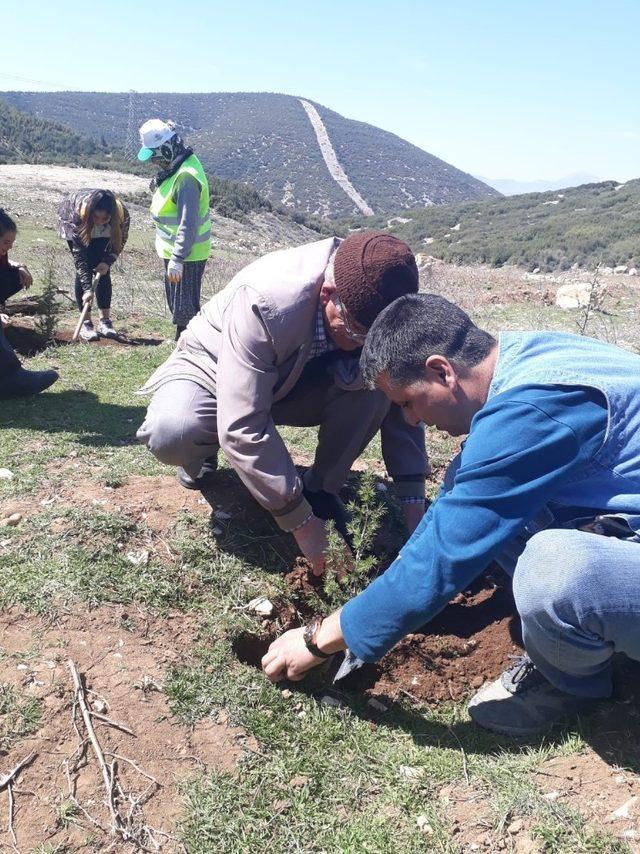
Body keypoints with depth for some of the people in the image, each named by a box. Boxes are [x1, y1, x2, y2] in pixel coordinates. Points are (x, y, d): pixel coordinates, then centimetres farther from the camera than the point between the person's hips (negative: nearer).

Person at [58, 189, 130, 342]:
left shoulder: (122, 214, -36)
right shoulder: (79, 214, -41)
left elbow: (120, 241, -14)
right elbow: (79, 254, -37)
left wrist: (108, 261, -28)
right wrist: (87, 288, -42)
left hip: (103, 232, 2)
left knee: (103, 270, -8)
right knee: (83, 269, -13)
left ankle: (105, 321, -2)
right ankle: (86, 323, -9)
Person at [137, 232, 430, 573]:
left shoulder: (377, 307, -23)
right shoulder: (264, 301, -39)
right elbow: (242, 429, -40)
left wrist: (414, 503, -20)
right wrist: (301, 522, -34)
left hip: (293, 383, 3)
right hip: (213, 370, -3)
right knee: (170, 432, -36)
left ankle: (322, 488, -6)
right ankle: (203, 457, 1)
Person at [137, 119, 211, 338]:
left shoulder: (186, 177, -26)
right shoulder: (175, 168, 6)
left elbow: (188, 224, -31)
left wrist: (177, 260, -33)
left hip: (188, 255, -11)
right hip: (174, 250, 11)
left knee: (185, 308, -3)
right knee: (175, 302, 22)